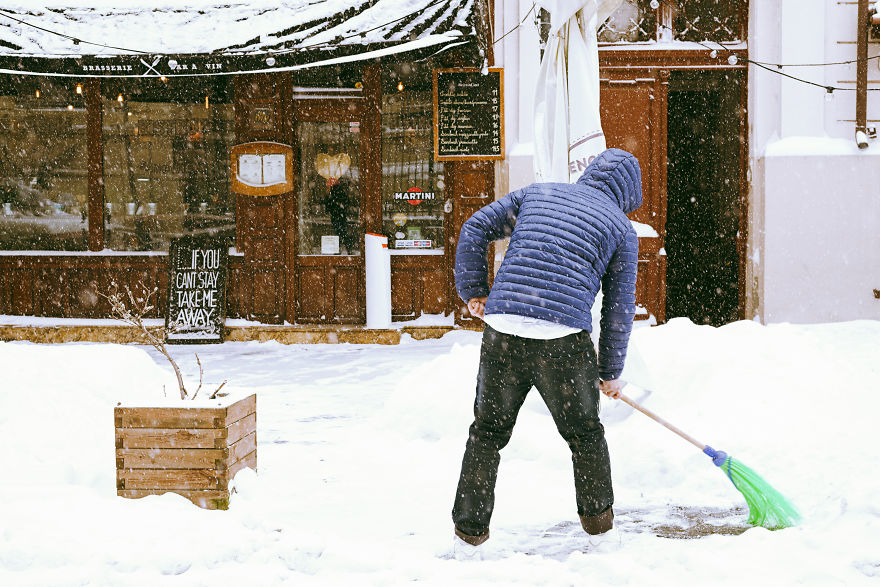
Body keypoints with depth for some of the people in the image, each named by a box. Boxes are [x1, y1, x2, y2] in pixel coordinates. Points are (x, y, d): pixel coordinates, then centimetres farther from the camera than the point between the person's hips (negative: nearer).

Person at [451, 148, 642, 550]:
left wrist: (472, 290, 17)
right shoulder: (621, 228, 12)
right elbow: (619, 307, 11)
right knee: (584, 434, 18)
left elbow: (475, 229, 14)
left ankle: (469, 530, 18)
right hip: (564, 341, -2)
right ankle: (598, 525, 30)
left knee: (487, 432, 16)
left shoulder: (536, 193, 20)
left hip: (503, 332, 2)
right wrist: (610, 372, 19)